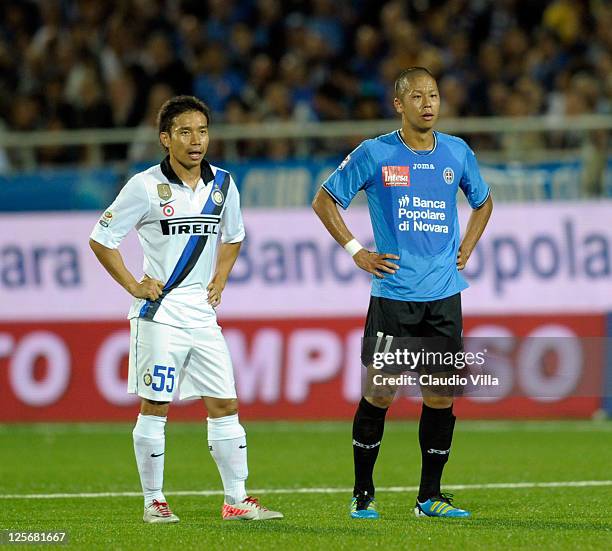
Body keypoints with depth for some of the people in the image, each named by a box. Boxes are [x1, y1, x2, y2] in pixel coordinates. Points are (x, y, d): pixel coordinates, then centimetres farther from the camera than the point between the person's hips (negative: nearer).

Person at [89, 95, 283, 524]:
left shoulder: (222, 183, 6)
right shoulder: (146, 187, -9)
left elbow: (233, 236, 24)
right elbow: (101, 239, -3)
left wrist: (220, 279, 11)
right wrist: (134, 285, -7)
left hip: (203, 313, 5)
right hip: (160, 313, -5)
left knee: (224, 405, 3)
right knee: (154, 408, -1)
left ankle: (237, 500, 9)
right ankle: (154, 501, 7)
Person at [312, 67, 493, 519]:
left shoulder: (458, 153, 8)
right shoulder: (375, 154, -3)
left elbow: (483, 202, 26)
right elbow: (324, 200, 5)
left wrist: (467, 248, 12)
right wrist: (355, 252, -2)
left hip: (444, 294, 3)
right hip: (393, 292, -3)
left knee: (441, 396, 2)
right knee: (379, 393, -2)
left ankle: (430, 497, 12)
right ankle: (363, 495, 10)